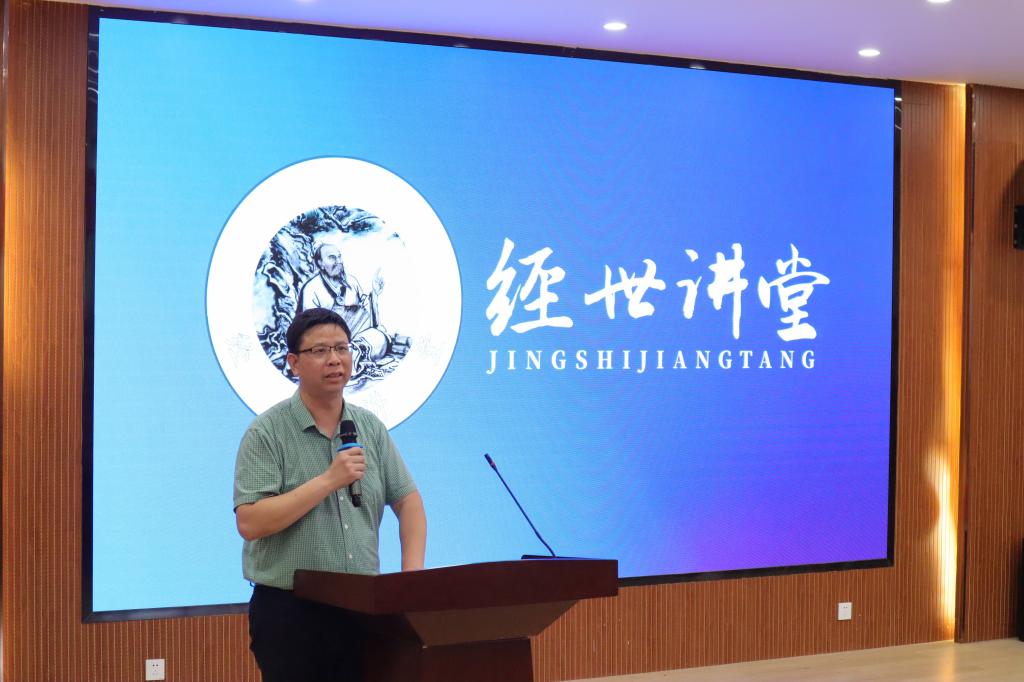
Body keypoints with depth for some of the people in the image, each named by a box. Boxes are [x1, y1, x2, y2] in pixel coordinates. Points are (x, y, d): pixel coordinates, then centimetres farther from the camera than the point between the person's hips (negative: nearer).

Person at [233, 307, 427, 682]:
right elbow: (250, 522, -17)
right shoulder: (267, 433, -8)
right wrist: (328, 480, -20)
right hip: (290, 610, -4)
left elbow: (407, 499, 11)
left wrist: (413, 571, -3)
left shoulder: (370, 427, 8)